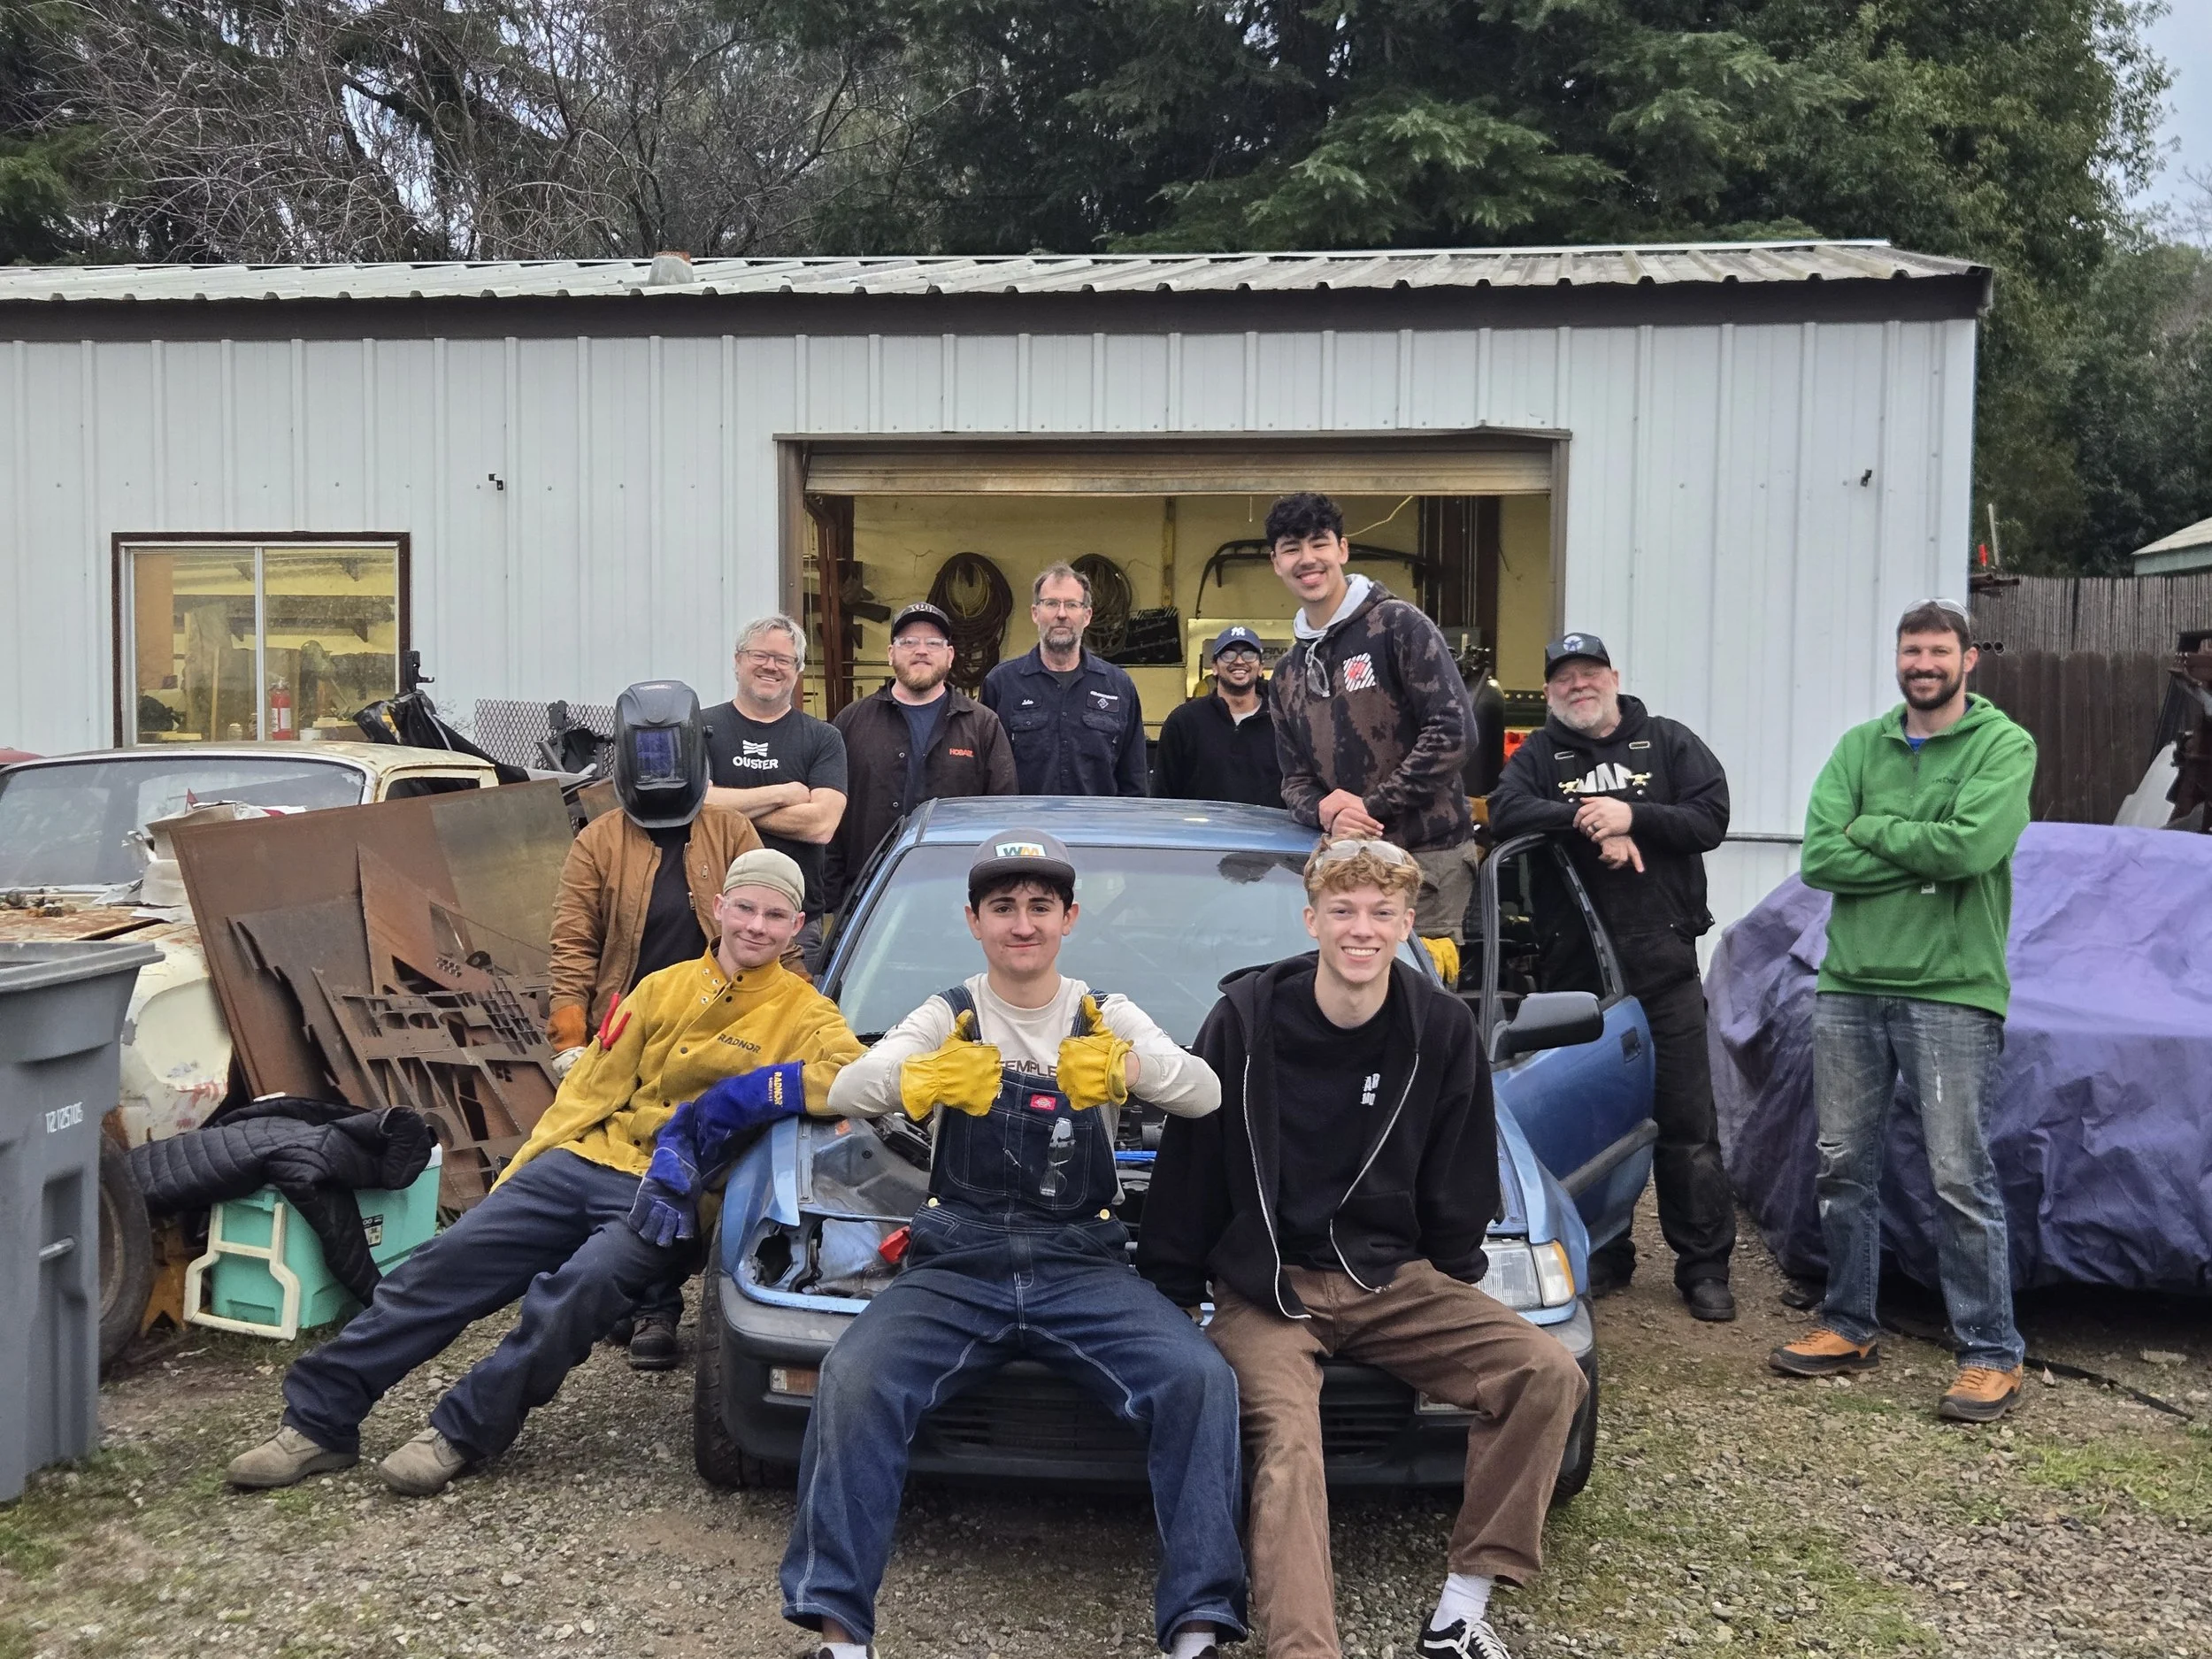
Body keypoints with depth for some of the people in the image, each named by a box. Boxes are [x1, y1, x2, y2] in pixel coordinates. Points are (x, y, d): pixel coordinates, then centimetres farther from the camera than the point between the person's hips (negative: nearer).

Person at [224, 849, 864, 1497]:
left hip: (670, 1198, -4)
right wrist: (514, 1175, 9)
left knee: (583, 1285, -31)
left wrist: (748, 1095, -24)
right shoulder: (664, 988, 15)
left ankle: (461, 1435, -14)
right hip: (586, 1161, 5)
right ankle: (319, 1420, 1)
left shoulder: (803, 1012, 2)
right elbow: (592, 1089, 14)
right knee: (446, 1263, -8)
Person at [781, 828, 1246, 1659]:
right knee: (853, 1379, -27)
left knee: (1201, 1379, -25)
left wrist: (1126, 1067, -30)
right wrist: (922, 1080, -32)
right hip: (955, 1269, 0)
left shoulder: (1106, 1017, 11)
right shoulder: (948, 1016, 11)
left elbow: (1204, 1093, -7)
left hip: (1083, 1269, 0)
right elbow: (846, 1091, -8)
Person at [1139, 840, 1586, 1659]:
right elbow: (1188, 1164, -2)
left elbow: (1459, 1188, 10)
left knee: (1548, 1373, -14)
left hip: (1393, 1280, 3)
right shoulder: (1246, 1018, -9)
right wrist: (1165, 1300, -1)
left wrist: (1455, 1297, 11)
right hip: (1267, 1286, -3)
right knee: (1288, 1446, -28)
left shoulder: (1442, 1027, -2)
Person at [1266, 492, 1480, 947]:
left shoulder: (1398, 625, -4)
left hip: (1428, 856, -6)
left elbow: (1453, 732, -13)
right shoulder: (1287, 671, 16)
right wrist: (1325, 812, -10)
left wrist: (1372, 805, -14)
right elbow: (1295, 779, 14)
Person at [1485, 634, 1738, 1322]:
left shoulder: (1669, 743, 8)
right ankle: (1603, 1255, 20)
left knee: (1687, 1121, 1)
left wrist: (1631, 817, -17)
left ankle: (1705, 1266, 9)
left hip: (1664, 962, -1)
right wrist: (1590, 825, -20)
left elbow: (1711, 818, -4)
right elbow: (1506, 812, -10)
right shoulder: (1538, 757, 9)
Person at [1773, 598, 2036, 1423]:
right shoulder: (1858, 748, 10)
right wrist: (1923, 854, -11)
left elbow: (1972, 845, -20)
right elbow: (1819, 859, -3)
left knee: (1961, 1179, -2)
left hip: (1953, 991, -5)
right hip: (1850, 987, 5)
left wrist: (1872, 831, -7)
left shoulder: (2003, 745, -2)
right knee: (1844, 1167, 11)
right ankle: (1847, 1328, 25)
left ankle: (1992, 1355, 9)